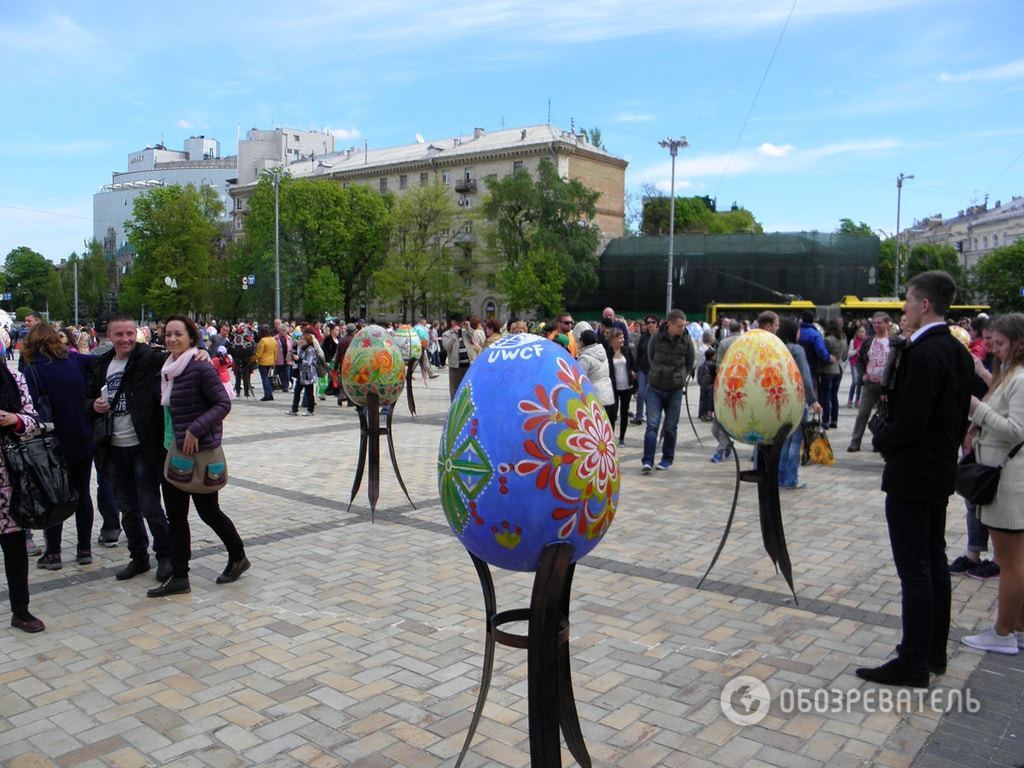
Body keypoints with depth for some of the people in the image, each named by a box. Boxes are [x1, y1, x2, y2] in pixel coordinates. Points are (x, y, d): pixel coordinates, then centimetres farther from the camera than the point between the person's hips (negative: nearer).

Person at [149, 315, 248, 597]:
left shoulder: (201, 367, -15)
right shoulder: (168, 369, 9)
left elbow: (223, 403, -17)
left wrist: (195, 429, -23)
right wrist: (168, 441, 11)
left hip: (200, 451, -8)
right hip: (172, 450, 8)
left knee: (208, 511, 5)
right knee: (175, 516, 9)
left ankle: (238, 558, 26)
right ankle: (179, 577, 18)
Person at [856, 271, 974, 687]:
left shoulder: (923, 354, -22)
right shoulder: (958, 351, 9)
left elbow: (908, 424, -26)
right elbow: (959, 414, 15)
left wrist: (881, 437, -6)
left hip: (911, 476, -10)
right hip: (941, 472, 10)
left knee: (915, 570, -2)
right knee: (935, 562, 17)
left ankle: (913, 662, 7)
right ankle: (934, 651, 29)